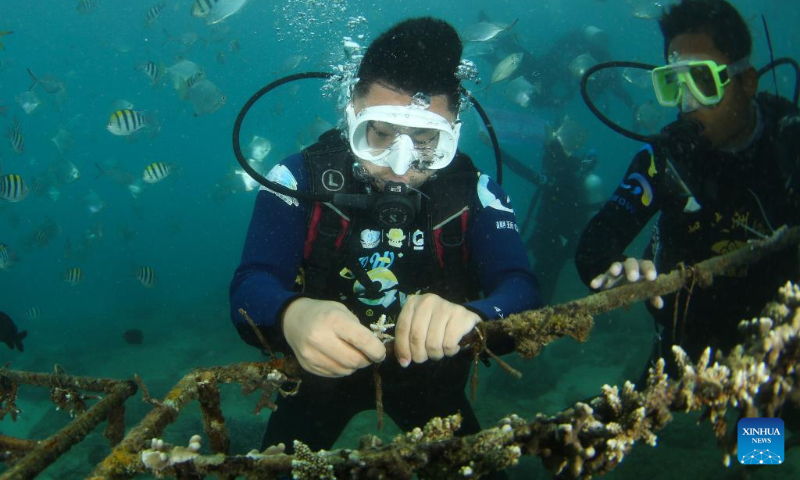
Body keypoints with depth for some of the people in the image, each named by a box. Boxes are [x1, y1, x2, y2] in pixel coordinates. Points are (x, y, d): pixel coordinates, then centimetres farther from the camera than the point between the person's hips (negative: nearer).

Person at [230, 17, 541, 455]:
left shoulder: (472, 192, -18)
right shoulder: (300, 180, -21)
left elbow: (520, 290, -29)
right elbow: (249, 289, -31)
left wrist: (471, 316, -55)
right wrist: (292, 316, -58)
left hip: (428, 372, 1)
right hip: (323, 369, -1)